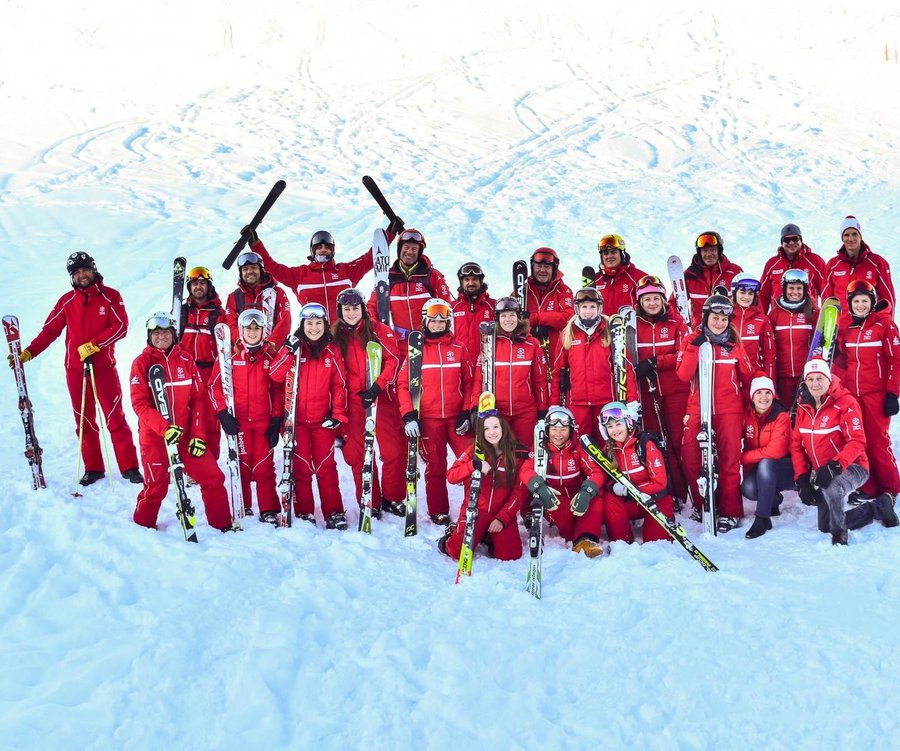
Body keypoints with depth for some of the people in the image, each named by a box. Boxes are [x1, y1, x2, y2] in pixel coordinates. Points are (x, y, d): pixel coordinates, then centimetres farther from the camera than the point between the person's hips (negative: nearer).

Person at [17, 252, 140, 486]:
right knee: (84, 421, 7)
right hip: (75, 369, 3)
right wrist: (28, 352, -4)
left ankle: (129, 467, 2)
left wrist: (93, 344, -18)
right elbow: (50, 330, 7)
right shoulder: (67, 301, 7)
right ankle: (93, 468, 16)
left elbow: (121, 326, -8)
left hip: (104, 367, -3)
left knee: (115, 418, -3)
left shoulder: (110, 296, 0)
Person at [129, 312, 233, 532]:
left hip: (186, 435, 3)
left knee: (213, 477, -2)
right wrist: (164, 427, -22)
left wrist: (198, 435, -3)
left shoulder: (186, 360, 7)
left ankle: (222, 523, 15)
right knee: (156, 486, -4)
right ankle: (143, 526, 21)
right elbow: (139, 403, -9)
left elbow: (198, 399, 5)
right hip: (154, 435, -3)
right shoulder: (142, 363, -1)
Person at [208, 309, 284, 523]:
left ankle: (269, 510, 9)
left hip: (264, 421, 0)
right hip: (237, 421, 0)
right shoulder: (230, 355, 1)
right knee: (241, 464, 5)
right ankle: (243, 509, 18)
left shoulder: (271, 355, 5)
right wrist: (223, 413, -9)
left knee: (264, 465, 1)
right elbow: (214, 385, 1)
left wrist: (277, 419, 3)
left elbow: (279, 388, 7)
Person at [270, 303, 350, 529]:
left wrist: (338, 415, -2)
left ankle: (334, 513, 6)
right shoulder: (293, 348, 2)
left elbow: (340, 385, 6)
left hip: (323, 419, 1)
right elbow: (275, 375, -11)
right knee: (301, 466, 4)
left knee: (326, 466, 2)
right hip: (297, 419, 0)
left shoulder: (332, 352, 5)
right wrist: (290, 351, -21)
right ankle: (304, 513, 11)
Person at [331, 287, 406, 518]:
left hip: (383, 399, -2)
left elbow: (394, 359, -5)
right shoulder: (336, 335, 8)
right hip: (354, 402, 2)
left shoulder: (378, 329, 1)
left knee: (394, 452, -3)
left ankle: (393, 498, 14)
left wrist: (378, 387, -17)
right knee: (358, 455, 3)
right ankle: (370, 504, 15)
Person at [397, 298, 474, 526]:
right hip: (428, 419, -1)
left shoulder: (459, 349, 8)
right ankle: (438, 513, 18)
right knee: (435, 467, 6)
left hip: (456, 418, 1)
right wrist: (409, 415, -10)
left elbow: (469, 383, 9)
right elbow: (403, 383, 0)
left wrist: (467, 412, -1)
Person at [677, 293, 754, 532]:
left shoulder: (734, 344, 6)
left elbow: (747, 377, 15)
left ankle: (730, 512, 7)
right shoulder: (693, 341, 3)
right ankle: (702, 505, 19)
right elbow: (684, 375, -10)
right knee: (692, 459, 1)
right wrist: (695, 346, -15)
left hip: (729, 409, 0)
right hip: (698, 409, 0)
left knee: (729, 460, -1)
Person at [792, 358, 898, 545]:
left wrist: (835, 466, -35)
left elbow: (857, 442, -21)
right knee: (825, 527, 13)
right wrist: (802, 478, -6)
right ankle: (880, 506, 28)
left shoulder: (845, 402, -16)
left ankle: (839, 531, -14)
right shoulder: (804, 407, 2)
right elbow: (796, 444, 4)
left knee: (831, 488, -41)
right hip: (821, 473, 7)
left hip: (851, 467, -7)